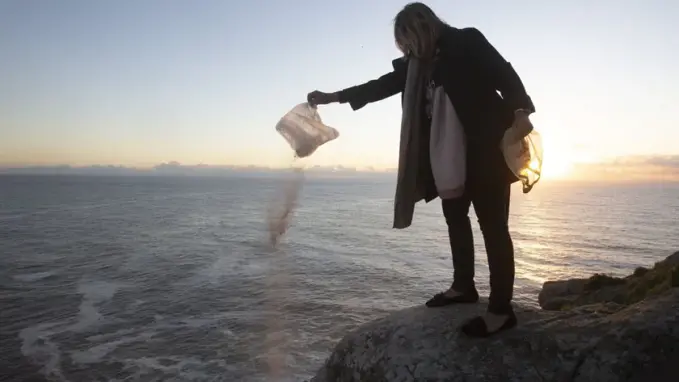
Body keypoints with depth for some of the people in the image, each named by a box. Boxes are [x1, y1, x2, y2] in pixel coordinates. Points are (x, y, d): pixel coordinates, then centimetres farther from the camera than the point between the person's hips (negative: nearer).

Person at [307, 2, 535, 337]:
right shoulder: (416, 63, 11)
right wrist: (334, 97, 11)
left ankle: (501, 309, -2)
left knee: (492, 224, -8)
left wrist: (520, 113, -26)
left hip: (486, 149, -8)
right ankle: (464, 287, 31)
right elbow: (384, 85, 13)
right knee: (454, 215, 15)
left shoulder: (467, 42, -5)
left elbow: (504, 74, -10)